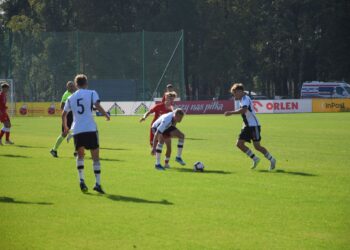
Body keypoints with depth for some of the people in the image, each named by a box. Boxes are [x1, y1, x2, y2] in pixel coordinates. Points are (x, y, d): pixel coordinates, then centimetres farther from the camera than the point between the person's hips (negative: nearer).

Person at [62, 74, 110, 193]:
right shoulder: (91, 93, 4)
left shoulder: (71, 98, 14)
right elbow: (97, 106, -11)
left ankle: (81, 180, 3)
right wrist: (106, 115, 5)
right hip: (90, 129, -3)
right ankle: (97, 183, -5)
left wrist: (65, 127, 33)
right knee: (95, 157, 3)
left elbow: (64, 114, 18)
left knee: (80, 155, 19)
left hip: (77, 131, 3)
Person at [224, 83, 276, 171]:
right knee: (239, 143, 0)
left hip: (254, 125, -9)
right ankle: (255, 159, 10)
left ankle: (271, 160, 7)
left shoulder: (245, 99, -16)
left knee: (257, 146, -9)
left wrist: (231, 113, -35)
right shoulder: (242, 100, 14)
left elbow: (243, 110, -35)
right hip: (247, 126, 9)